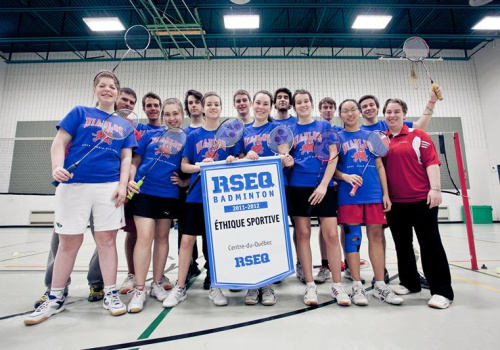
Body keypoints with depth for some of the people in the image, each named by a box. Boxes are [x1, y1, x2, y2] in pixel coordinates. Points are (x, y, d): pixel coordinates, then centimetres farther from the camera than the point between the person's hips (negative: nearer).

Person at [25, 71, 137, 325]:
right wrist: (57, 167, -14)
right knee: (68, 242, 5)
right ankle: (55, 299, 23)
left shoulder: (123, 123, 14)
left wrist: (122, 185, -4)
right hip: (73, 185, 0)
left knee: (107, 240, 2)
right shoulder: (79, 113, 11)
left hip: (109, 187, 1)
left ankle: (110, 294, 14)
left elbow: (126, 158, 9)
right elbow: (59, 143, 5)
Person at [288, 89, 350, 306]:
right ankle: (310, 285, 14)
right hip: (298, 186, 1)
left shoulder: (325, 126, 8)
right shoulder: (289, 130, 11)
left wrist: (323, 184, -10)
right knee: (303, 234, 3)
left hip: (323, 186, -1)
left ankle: (337, 285, 13)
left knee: (331, 234, -2)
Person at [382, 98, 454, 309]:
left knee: (430, 243, 2)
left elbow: (431, 162, -6)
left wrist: (435, 188, -14)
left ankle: (442, 291, 14)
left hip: (422, 199, -3)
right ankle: (409, 283, 29)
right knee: (402, 244, 13)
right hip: (395, 202, 4)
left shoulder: (418, 135, 0)